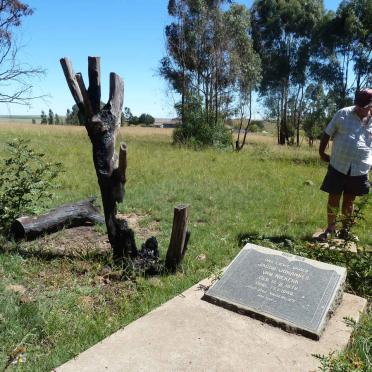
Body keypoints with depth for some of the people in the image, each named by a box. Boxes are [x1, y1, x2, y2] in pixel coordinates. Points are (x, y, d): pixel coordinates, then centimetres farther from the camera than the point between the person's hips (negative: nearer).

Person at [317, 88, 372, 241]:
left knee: (349, 200, 13)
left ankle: (345, 229, 29)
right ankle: (330, 228, 21)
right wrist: (321, 152, 5)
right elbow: (327, 133, 5)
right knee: (333, 198, 5)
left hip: (359, 170, 1)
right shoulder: (343, 114, -2)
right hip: (338, 166, -1)